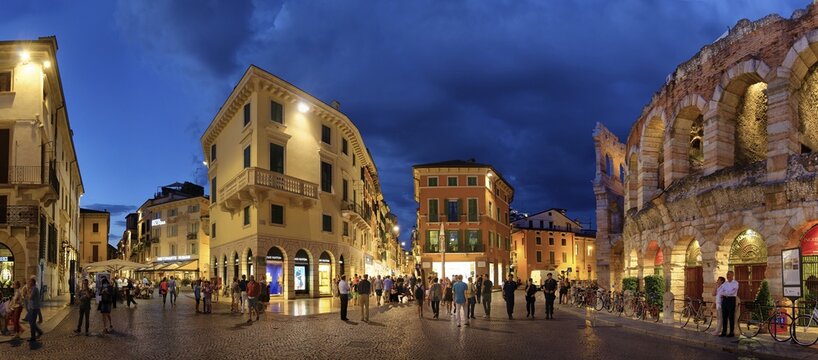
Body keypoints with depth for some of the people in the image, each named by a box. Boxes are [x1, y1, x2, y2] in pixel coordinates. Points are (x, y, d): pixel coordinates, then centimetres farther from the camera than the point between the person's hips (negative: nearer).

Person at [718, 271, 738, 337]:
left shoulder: (735, 283, -3)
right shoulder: (725, 283, 13)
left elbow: (732, 292, -14)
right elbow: (719, 291, 8)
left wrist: (723, 293, -11)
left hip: (731, 299, -5)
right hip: (724, 300, 5)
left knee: (731, 317, -2)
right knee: (724, 316, 5)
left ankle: (732, 332, 5)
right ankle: (724, 332, 9)